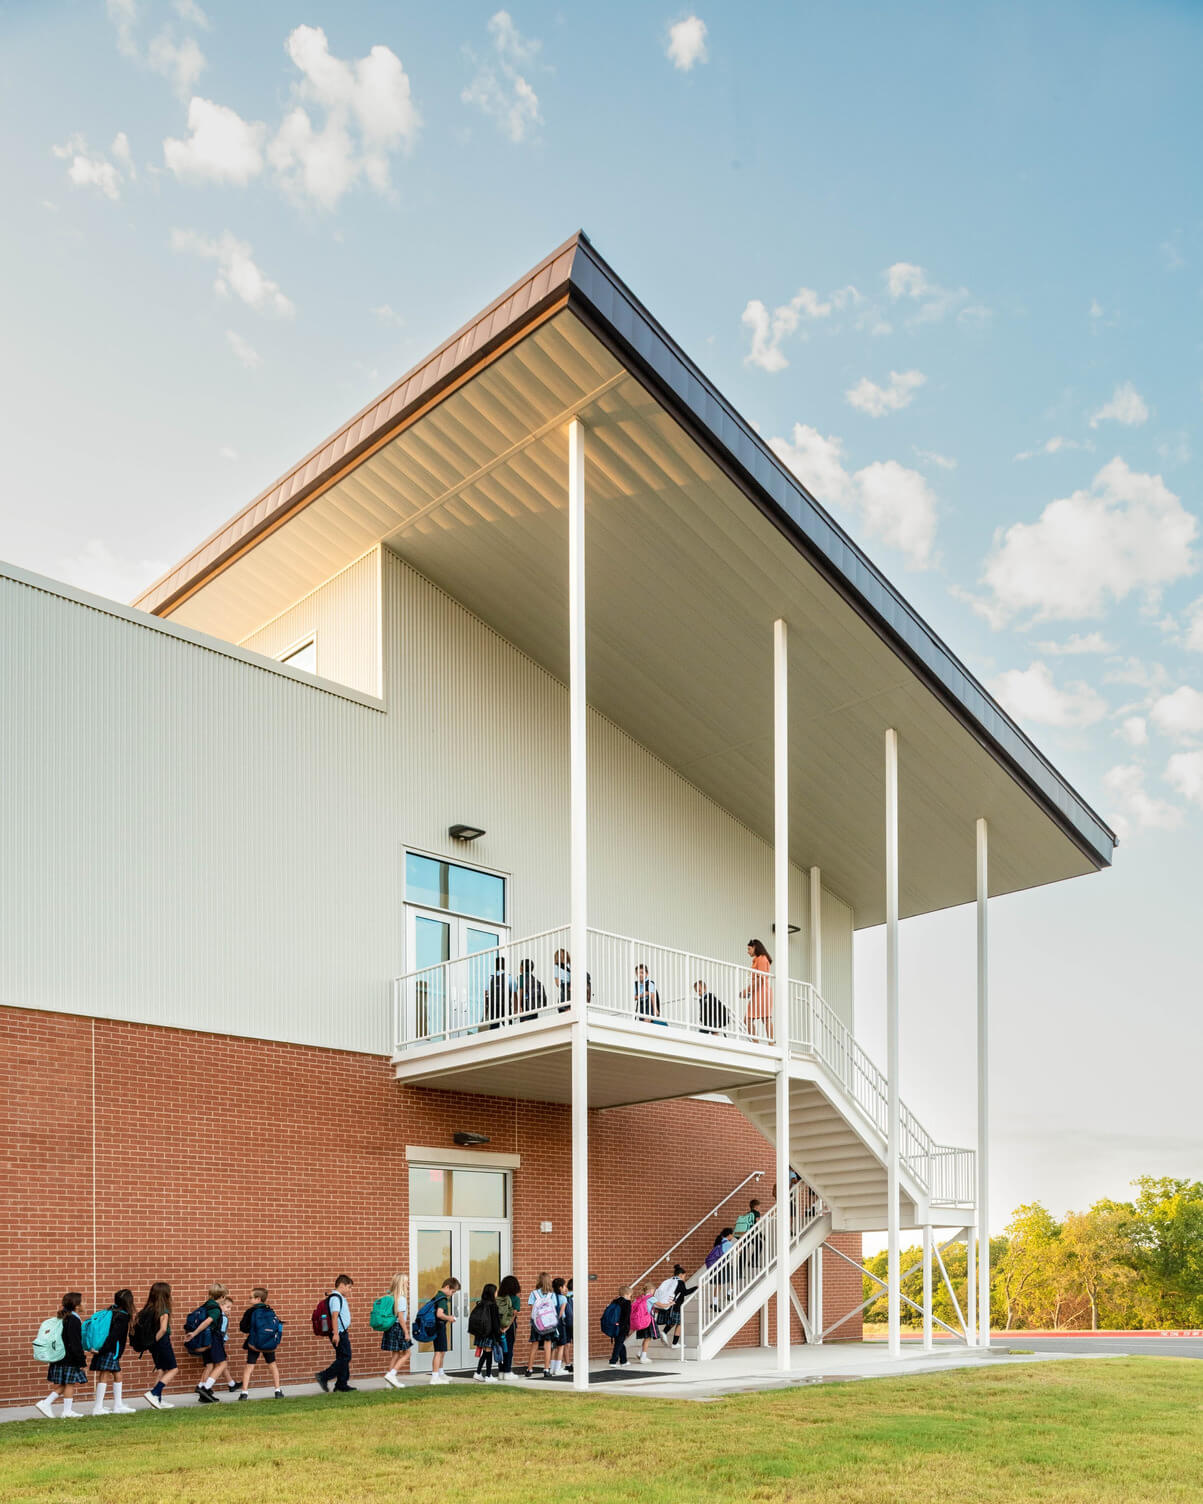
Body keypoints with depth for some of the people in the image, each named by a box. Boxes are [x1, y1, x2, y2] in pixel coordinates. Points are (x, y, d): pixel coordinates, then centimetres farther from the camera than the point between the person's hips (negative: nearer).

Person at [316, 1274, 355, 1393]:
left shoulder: (340, 1298, 18)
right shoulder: (336, 1298, -14)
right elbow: (334, 1316, -22)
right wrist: (336, 1333, -26)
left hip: (342, 1333, 10)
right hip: (339, 1333, -10)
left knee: (343, 1358, 11)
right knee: (345, 1357, -10)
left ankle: (342, 1385, 15)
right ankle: (324, 1376, -8)